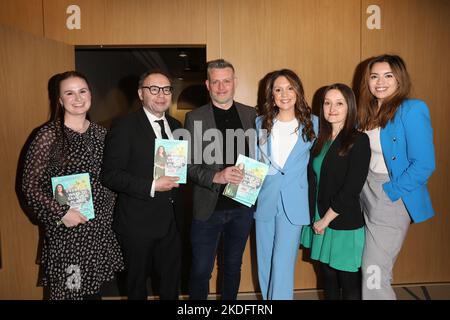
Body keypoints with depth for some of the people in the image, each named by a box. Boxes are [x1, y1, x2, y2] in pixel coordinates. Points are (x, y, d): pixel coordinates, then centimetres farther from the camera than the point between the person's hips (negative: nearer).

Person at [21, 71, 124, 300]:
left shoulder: (101, 134, 4)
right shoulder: (49, 135, -11)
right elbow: (30, 186, -9)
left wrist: (108, 208, 4)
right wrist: (60, 213, -16)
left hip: (101, 227, 4)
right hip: (66, 229, -4)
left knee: (94, 288, 17)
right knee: (69, 289, 10)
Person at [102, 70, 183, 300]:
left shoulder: (175, 126, 8)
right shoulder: (124, 127, -11)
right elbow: (111, 175, -16)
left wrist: (178, 176, -2)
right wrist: (152, 186, -23)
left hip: (170, 219, 5)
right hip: (138, 221, -5)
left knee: (171, 280, 18)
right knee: (137, 280, 17)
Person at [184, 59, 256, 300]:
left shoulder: (250, 114, 5)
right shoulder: (194, 118, -4)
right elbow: (189, 165, -8)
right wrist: (216, 176, -24)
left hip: (242, 205, 3)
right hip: (209, 207, -2)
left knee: (233, 267, 20)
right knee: (201, 271, 10)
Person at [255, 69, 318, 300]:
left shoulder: (312, 123, 3)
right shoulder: (261, 123, 8)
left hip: (293, 202, -2)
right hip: (264, 200, 3)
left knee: (283, 265, -4)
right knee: (265, 261, 12)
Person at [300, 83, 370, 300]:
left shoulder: (359, 140, -10)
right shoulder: (321, 140, 10)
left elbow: (351, 189, -16)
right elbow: (313, 181, 10)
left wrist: (326, 220, -11)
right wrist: (316, 219, 2)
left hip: (346, 225, -5)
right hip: (319, 223, 6)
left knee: (349, 285, 8)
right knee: (328, 280, 17)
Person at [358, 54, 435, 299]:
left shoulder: (412, 110, -12)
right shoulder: (368, 112, 9)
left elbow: (424, 165, -17)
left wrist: (390, 192, -16)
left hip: (392, 198, -7)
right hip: (366, 194, 7)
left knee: (374, 275, -3)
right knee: (369, 270, 16)